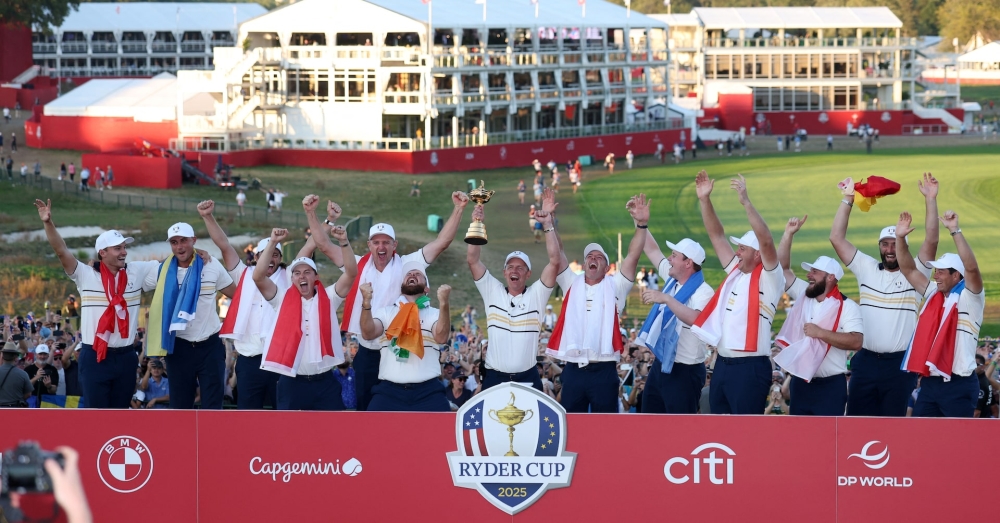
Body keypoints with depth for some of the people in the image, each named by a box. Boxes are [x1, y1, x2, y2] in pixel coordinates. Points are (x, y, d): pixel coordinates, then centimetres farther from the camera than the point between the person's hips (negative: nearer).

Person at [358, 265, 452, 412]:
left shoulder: (434, 314, 10)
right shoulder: (385, 312, 14)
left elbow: (441, 337, -12)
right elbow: (368, 333, -6)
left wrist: (443, 303, -28)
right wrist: (366, 302, -23)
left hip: (428, 392, 0)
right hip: (389, 391, 0)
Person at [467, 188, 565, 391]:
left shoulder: (536, 294, 2)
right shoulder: (493, 291, 6)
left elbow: (555, 262, -7)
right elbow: (473, 260, -2)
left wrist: (548, 224, -12)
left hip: (527, 378, -1)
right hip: (494, 377, 1)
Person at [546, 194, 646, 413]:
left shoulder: (614, 287, 8)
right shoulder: (571, 284, 14)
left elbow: (633, 255, -3)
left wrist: (641, 224, -16)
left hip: (603, 370, -2)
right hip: (573, 370, 2)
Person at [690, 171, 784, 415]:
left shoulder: (769, 278, -6)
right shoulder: (736, 272, 14)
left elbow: (766, 241, -22)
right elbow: (717, 235, 16)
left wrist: (745, 201, -28)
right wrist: (704, 199, 6)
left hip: (750, 367, -8)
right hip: (723, 364, 8)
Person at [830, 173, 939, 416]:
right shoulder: (867, 269, 8)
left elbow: (931, 241, -12)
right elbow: (836, 238, 2)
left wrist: (930, 200, -19)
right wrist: (848, 199, -5)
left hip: (900, 363, -3)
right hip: (866, 361, 3)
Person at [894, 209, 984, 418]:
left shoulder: (969, 298, -5)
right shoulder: (934, 294, 14)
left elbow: (971, 268, -23)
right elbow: (908, 269, 16)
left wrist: (955, 231, -28)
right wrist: (900, 237, 2)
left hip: (959, 385, -7)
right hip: (930, 383, 7)